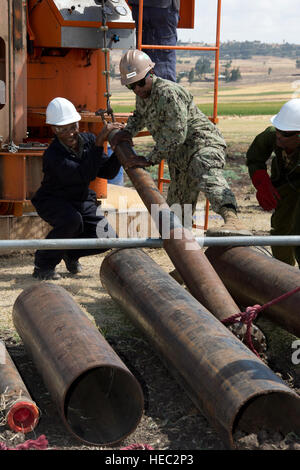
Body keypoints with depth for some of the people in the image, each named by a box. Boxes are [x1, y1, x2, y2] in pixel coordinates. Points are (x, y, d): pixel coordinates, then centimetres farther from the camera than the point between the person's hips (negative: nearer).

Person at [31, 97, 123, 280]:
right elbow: (83, 175, -42)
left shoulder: (88, 140, -9)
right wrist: (99, 143, -46)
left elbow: (108, 172, -6)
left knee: (107, 237, -12)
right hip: (53, 202, -5)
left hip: (82, 201, 6)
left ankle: (71, 252, 18)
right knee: (72, 220, -38)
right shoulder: (52, 155, -28)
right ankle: (43, 265, -16)